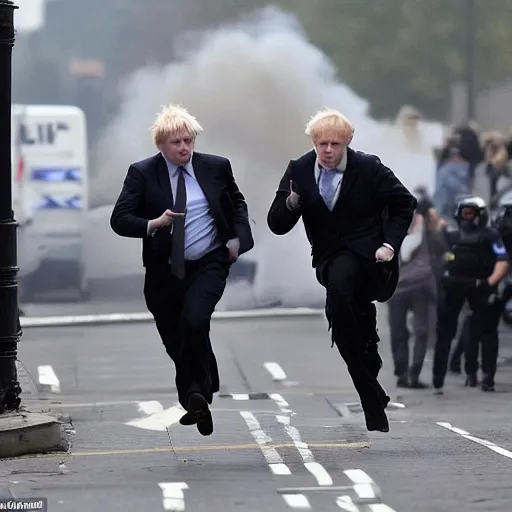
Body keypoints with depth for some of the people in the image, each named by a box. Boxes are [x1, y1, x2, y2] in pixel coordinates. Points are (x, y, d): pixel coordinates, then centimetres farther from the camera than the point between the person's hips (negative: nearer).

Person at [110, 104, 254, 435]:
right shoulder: (142, 174, -3)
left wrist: (237, 238, 4)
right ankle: (199, 399, 28)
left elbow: (237, 203, 19)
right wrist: (153, 224, -24)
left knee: (194, 321, -25)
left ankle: (197, 395, -11)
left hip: (208, 265, -1)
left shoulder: (217, 167, 2)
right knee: (174, 341, 8)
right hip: (164, 270, 1)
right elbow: (119, 220, -8)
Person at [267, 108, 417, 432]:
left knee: (338, 285, -33)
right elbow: (277, 226, 0)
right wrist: (291, 203, -22)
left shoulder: (368, 168, -6)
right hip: (328, 258, 5)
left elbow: (405, 203, 7)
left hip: (365, 255, -5)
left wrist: (390, 244, -5)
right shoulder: (299, 170, 1)